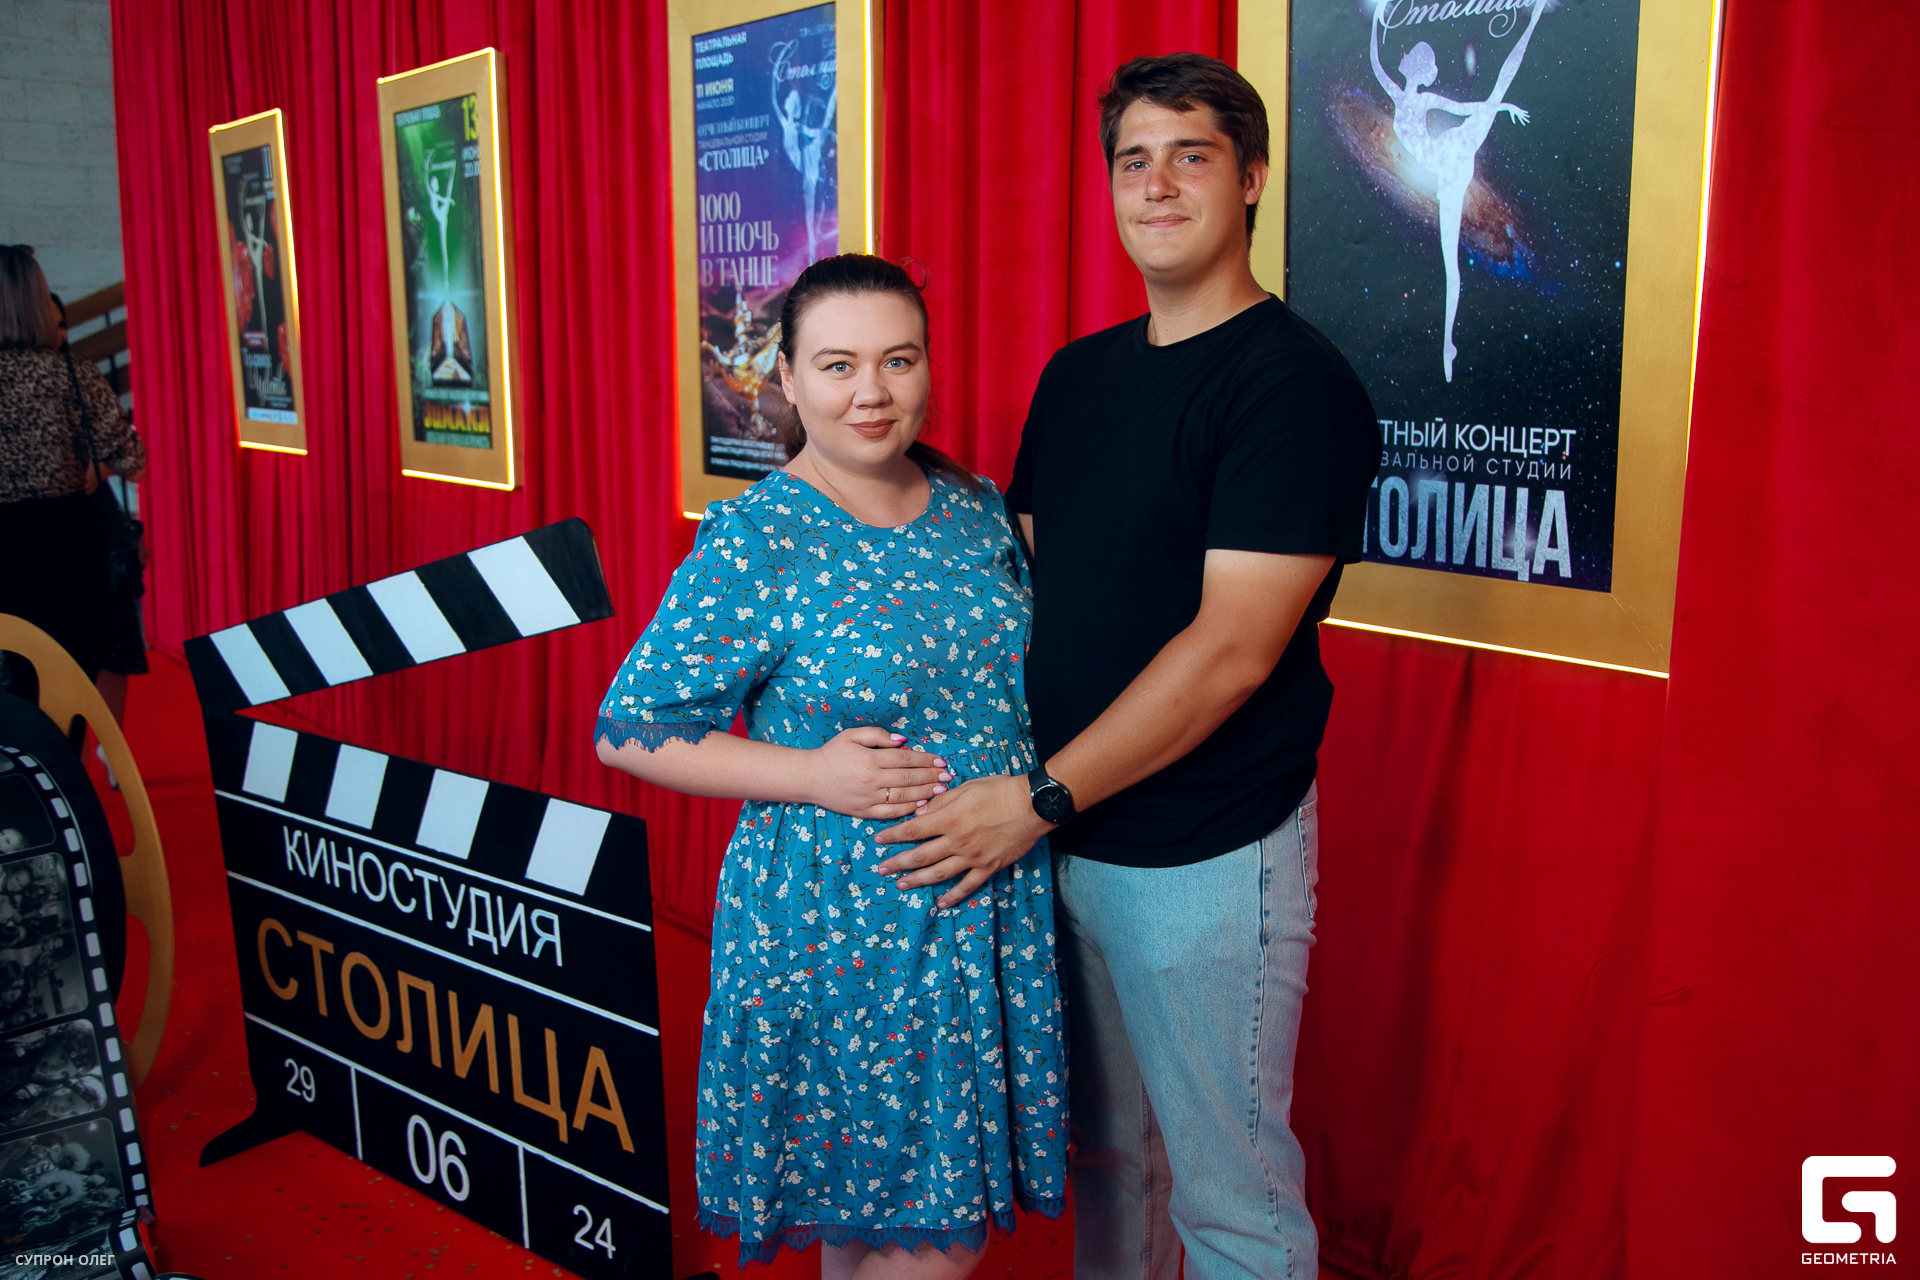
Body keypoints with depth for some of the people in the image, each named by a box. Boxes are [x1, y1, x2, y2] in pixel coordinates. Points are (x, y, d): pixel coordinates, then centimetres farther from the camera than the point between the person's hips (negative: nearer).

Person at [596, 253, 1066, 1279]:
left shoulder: (976, 507, 4)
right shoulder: (752, 545, -14)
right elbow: (628, 730, -11)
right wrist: (813, 775, -19)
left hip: (993, 903, 6)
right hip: (841, 917, -6)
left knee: (952, 1188, 17)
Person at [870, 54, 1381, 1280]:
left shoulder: (1293, 382, -14)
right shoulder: (1078, 372, 9)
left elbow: (1231, 648, -20)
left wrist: (1041, 799, -19)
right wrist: (981, 759, 2)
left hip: (1203, 856, -6)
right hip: (1060, 839, 7)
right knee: (1102, 1148, 22)